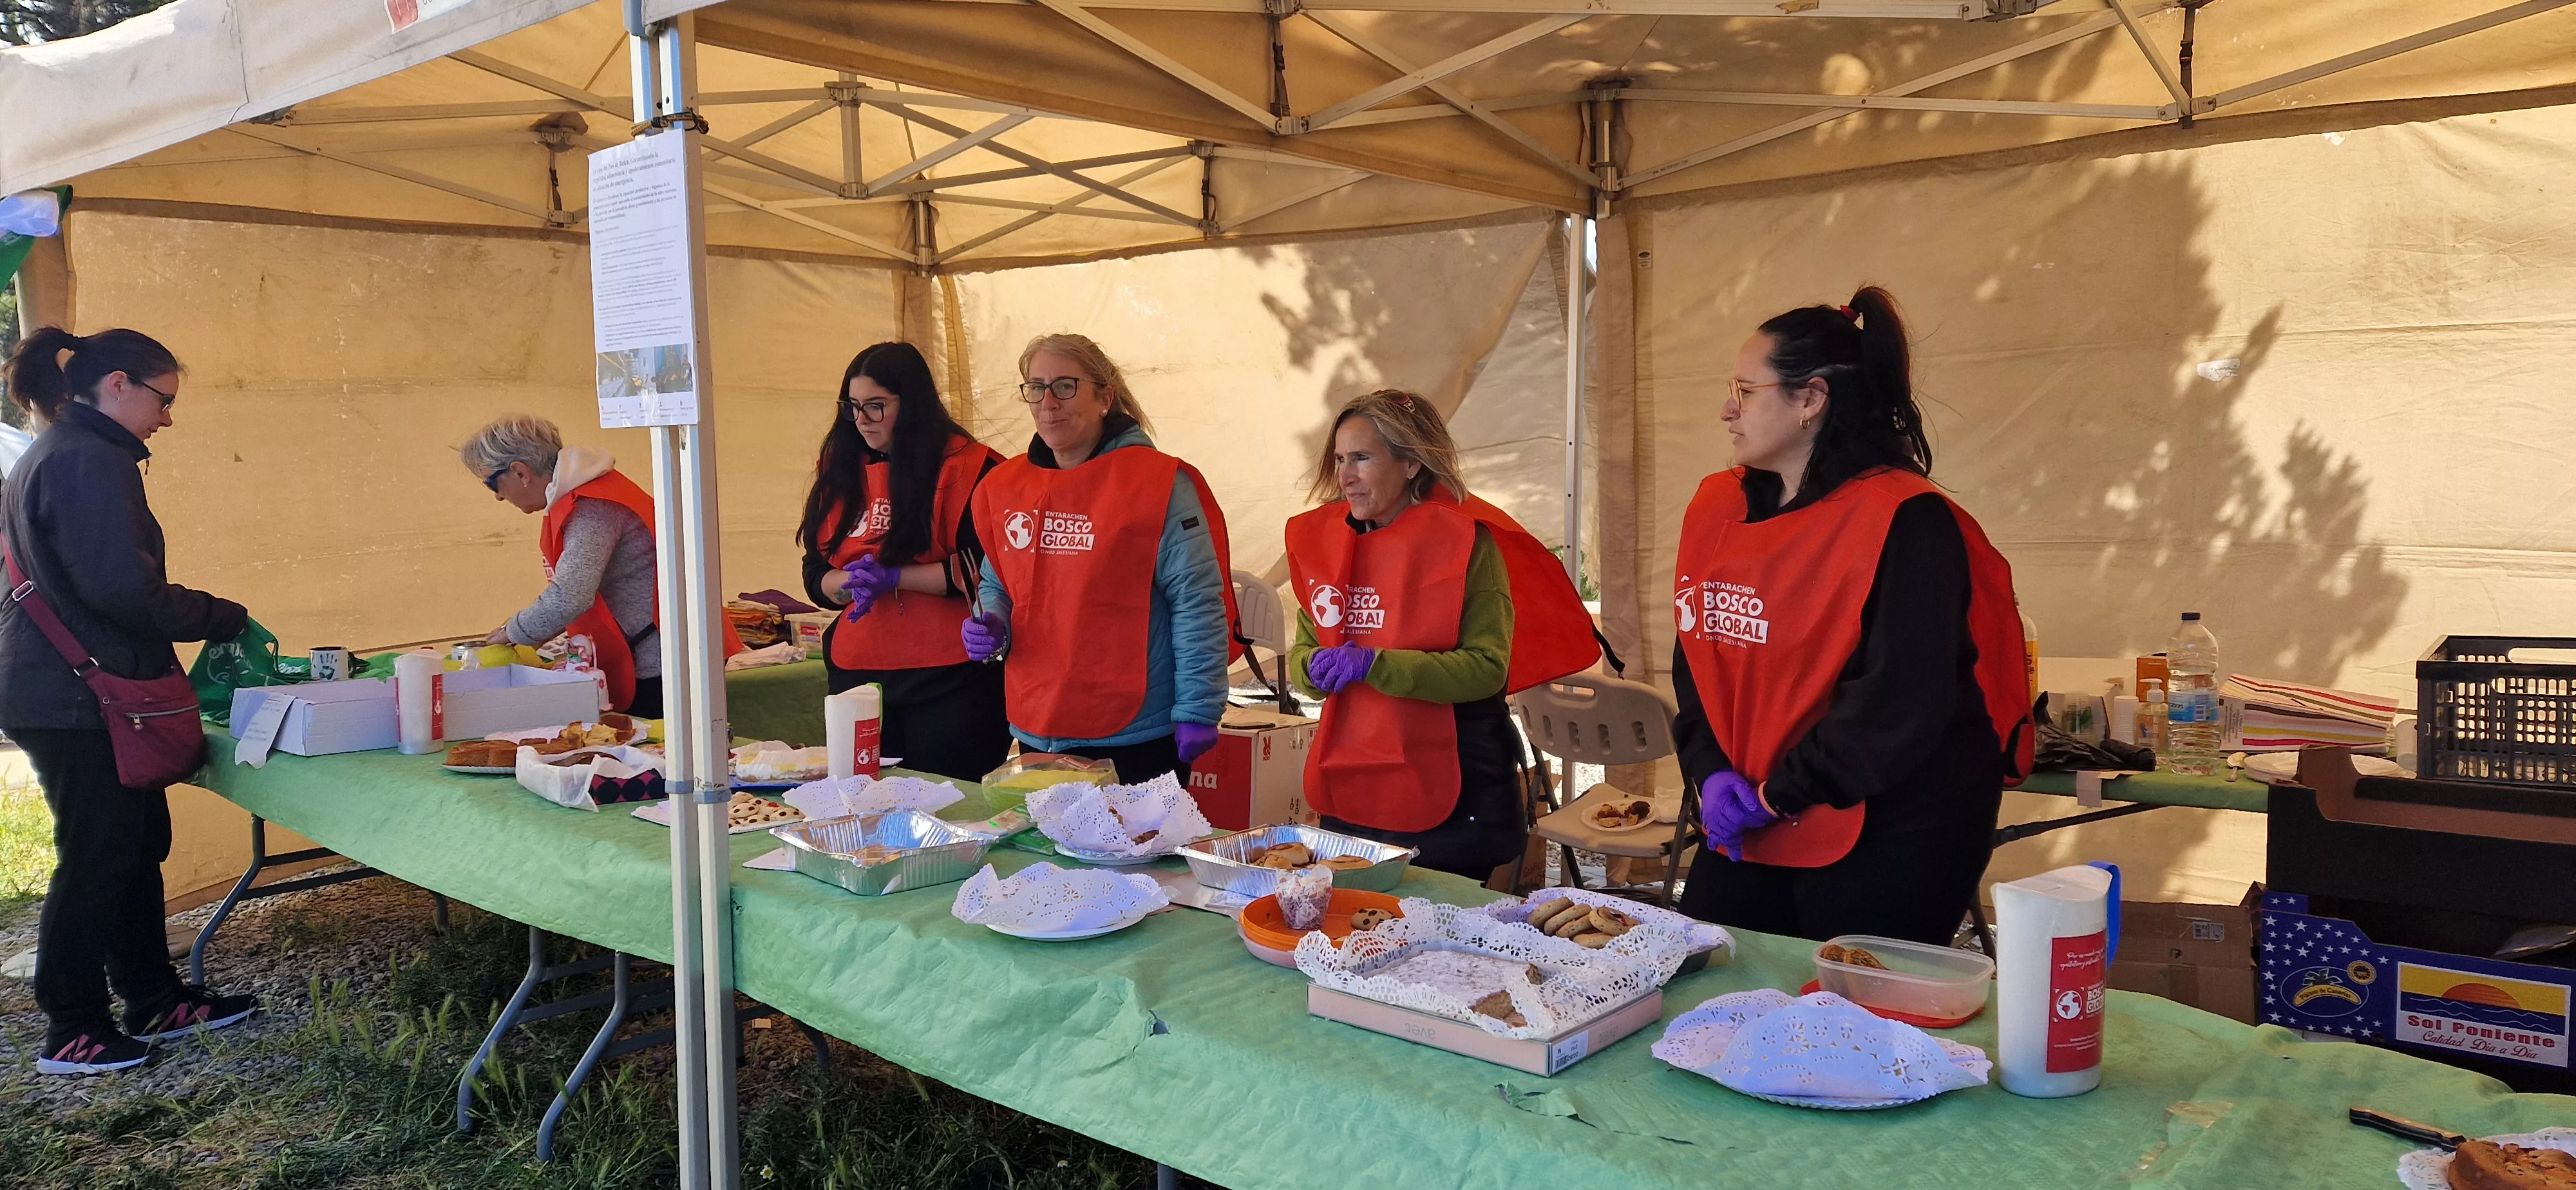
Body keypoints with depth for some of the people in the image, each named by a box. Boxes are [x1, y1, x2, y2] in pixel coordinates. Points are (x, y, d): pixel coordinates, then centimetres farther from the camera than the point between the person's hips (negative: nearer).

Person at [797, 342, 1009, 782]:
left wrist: (891, 577, -15)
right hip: (857, 675, 6)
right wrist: (854, 583, -8)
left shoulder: (964, 466, -5)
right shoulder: (840, 473, 13)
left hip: (950, 679, -5)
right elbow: (816, 576, 14)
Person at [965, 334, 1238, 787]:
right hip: (1036, 735, 5)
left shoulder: (1159, 483, -9)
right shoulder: (1003, 487, 8)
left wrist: (1197, 713, -16)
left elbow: (1198, 604, -12)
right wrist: (991, 627, 0)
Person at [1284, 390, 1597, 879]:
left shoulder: (1465, 540, -10)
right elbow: (1303, 651, 13)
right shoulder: (1322, 538, 5)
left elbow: (1488, 667, -16)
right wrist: (1316, 668, -11)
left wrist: (1374, 665, -24)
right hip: (1348, 794, 5)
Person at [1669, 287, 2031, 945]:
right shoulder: (1716, 509, 7)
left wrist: (1779, 793, -16)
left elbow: (1900, 701, -21)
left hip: (1890, 842, -6)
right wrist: (1709, 771, -5)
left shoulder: (1904, 520, -15)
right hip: (1746, 826, 7)